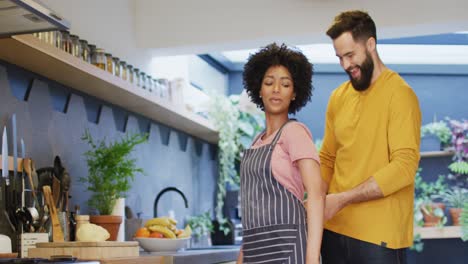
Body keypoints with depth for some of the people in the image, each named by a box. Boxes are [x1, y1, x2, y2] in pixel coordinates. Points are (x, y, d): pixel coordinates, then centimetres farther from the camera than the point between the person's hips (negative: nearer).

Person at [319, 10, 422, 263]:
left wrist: (341, 199, -20)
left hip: (379, 235, -5)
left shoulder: (399, 94, -8)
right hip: (334, 229, 6)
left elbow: (404, 167, -17)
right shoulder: (339, 97, 10)